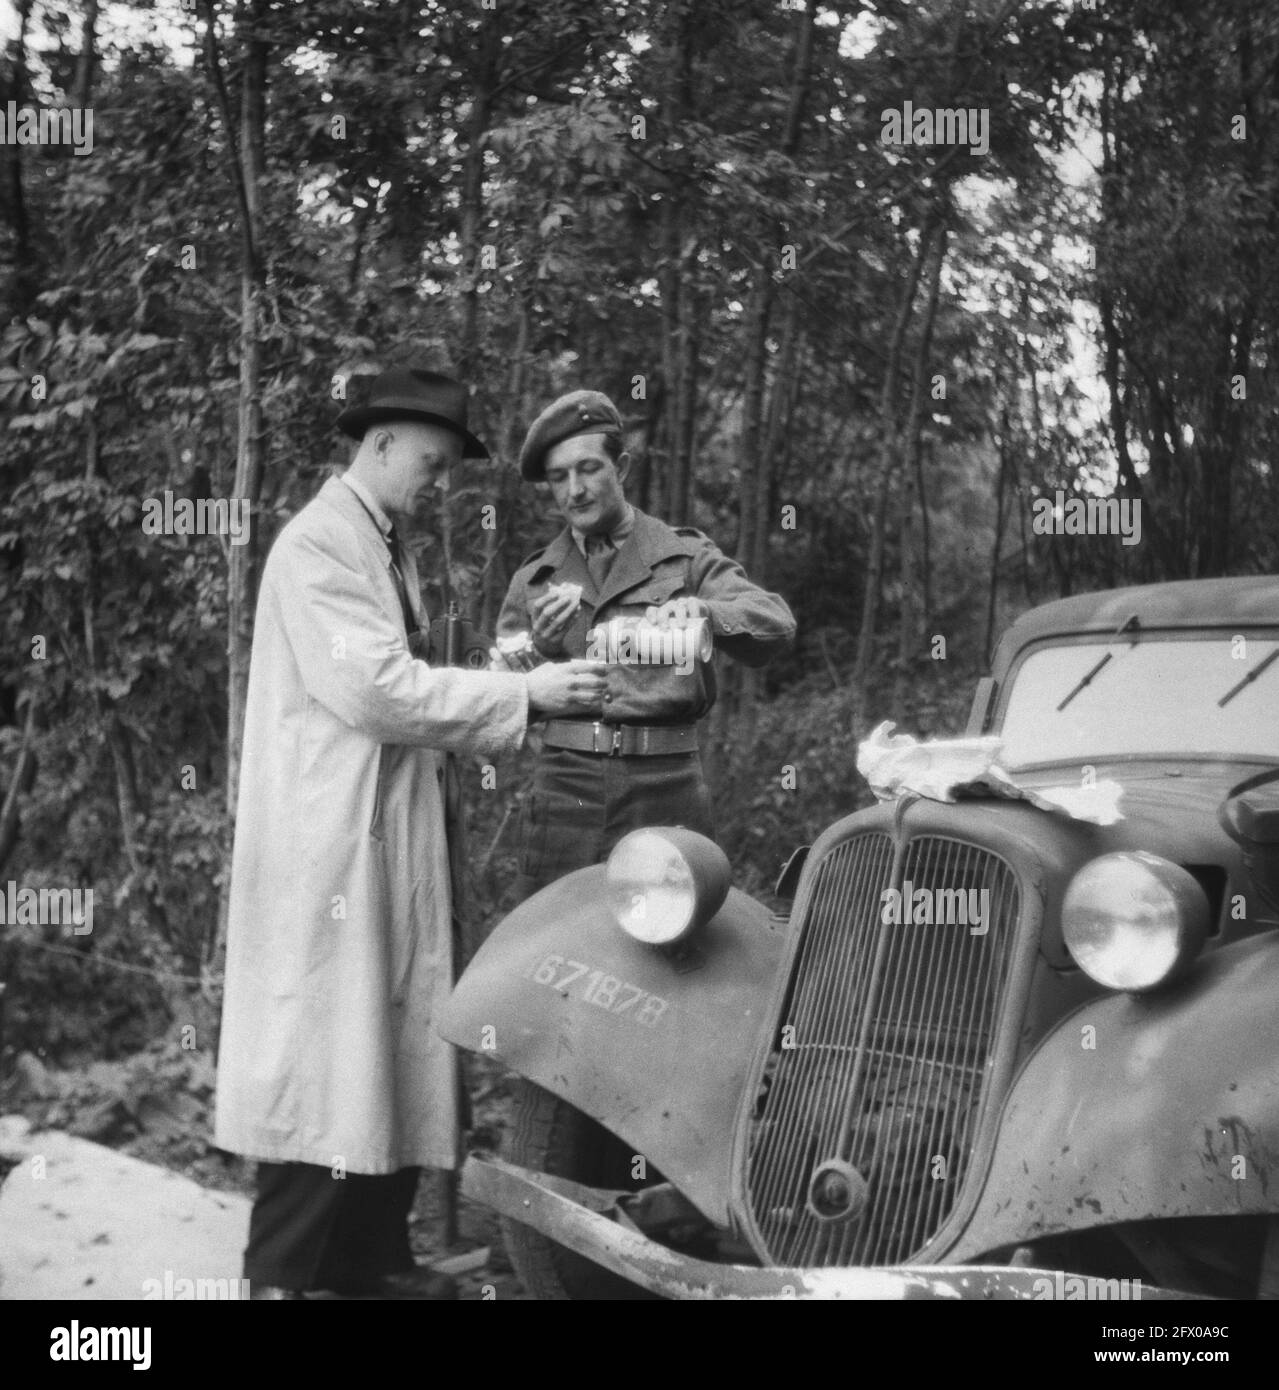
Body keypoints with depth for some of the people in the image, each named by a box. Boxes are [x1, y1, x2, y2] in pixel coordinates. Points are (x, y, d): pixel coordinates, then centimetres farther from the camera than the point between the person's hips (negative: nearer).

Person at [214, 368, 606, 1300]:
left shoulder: (392, 552, 17)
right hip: (329, 846, -9)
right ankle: (281, 1275, 5)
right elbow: (372, 689, -20)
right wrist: (524, 695, -17)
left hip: (395, 840, 9)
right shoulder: (318, 544, -12)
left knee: (395, 1055, 11)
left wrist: (523, 695, 4)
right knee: (324, 1062, -5)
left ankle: (370, 1256, 20)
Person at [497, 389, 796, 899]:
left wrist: (703, 611, -26)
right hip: (565, 785, 2)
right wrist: (539, 646, -8)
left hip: (665, 785, -1)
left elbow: (777, 624, -7)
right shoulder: (534, 579, 14)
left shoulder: (685, 556, 7)